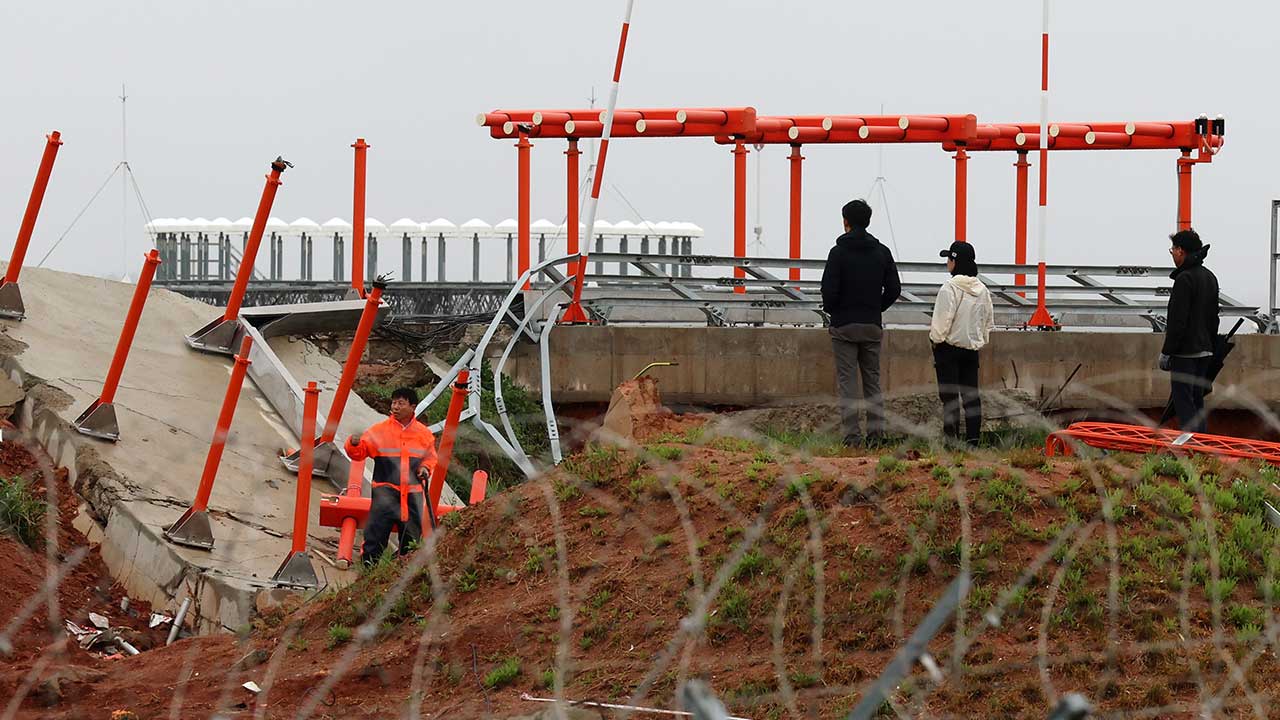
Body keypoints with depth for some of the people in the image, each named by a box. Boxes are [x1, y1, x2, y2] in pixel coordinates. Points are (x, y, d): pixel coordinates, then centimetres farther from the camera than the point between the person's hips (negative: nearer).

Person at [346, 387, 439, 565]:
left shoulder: (424, 433, 7)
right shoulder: (379, 430, 0)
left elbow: (430, 456, 22)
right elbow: (359, 453, 0)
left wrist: (426, 467, 1)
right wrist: (354, 444, -21)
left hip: (413, 492, 3)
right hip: (386, 489, -3)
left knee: (412, 534, 10)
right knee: (376, 531, -9)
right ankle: (368, 563, 0)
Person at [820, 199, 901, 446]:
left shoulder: (839, 252, -8)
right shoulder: (882, 252, 5)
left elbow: (829, 289, -13)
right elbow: (894, 288, 5)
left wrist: (831, 309, 7)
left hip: (844, 325, -4)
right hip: (873, 326, 4)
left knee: (847, 381, -2)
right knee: (873, 380, 9)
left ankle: (852, 435, -6)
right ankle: (876, 433, 5)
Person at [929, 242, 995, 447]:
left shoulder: (950, 288, -14)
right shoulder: (982, 290, 8)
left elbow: (942, 319, -16)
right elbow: (989, 321, 14)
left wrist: (936, 338, -4)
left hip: (949, 347, -6)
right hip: (972, 348, 6)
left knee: (949, 395, -4)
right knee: (971, 395, 7)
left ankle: (951, 437, -7)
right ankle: (972, 438, 5)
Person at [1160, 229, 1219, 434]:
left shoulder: (1185, 279, -15)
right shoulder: (1210, 277, 14)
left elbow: (1178, 321, -18)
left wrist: (1166, 352, -14)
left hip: (1185, 352, -9)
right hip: (1204, 351, 9)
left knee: (1183, 400, -6)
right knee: (1197, 400, 14)